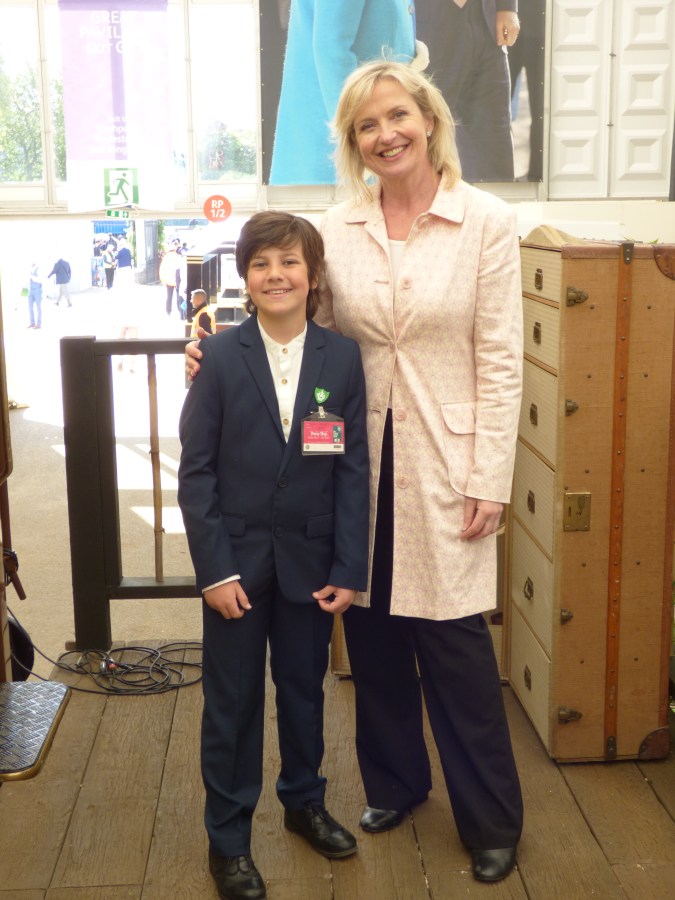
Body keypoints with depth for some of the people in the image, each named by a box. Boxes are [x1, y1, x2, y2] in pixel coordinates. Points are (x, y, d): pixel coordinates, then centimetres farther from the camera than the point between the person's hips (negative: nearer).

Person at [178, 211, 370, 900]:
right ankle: (227, 837, 25)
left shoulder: (342, 358, -3)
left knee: (304, 688, 18)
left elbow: (353, 470, -2)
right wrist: (214, 568, -11)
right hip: (236, 558, -1)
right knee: (232, 700, 9)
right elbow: (195, 469, -7)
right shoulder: (220, 356, -7)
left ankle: (304, 802, 40)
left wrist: (349, 570, -5)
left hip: (309, 559, 2)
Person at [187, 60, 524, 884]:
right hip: (357, 457, 3)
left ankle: (491, 822, 20)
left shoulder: (486, 222, -4)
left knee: (455, 644, 1)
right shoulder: (337, 229, 3)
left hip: (443, 461, -3)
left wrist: (489, 480, -9)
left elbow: (499, 361, -6)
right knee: (373, 633, 13)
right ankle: (394, 783, 36)